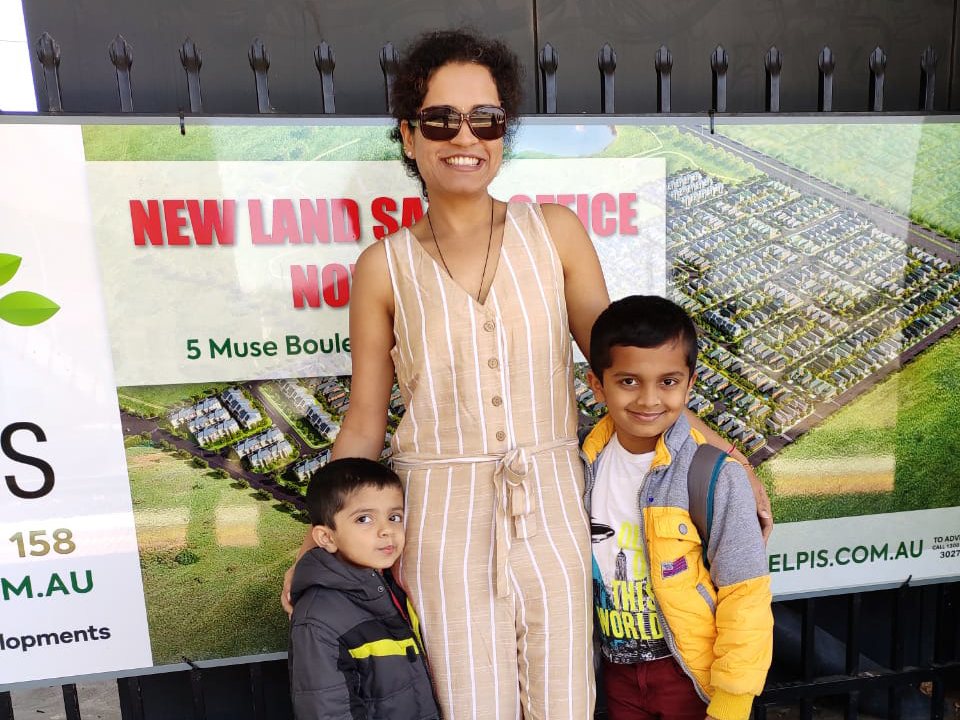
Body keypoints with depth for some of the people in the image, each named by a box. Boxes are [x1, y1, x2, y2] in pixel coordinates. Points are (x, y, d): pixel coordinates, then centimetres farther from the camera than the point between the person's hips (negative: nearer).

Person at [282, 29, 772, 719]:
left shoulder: (556, 231, 1)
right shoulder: (384, 267, -1)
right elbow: (365, 422, 4)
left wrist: (710, 442, -1)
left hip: (553, 513, 2)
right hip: (446, 526, -1)